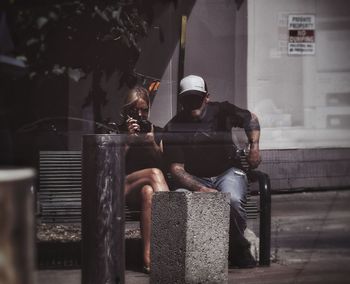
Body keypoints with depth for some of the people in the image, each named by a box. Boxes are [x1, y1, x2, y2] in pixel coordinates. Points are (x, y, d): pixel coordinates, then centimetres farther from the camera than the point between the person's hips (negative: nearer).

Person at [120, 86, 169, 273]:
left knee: (148, 191, -39)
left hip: (148, 186, 2)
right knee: (153, 174, -35)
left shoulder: (156, 132, 20)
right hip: (122, 189, -2)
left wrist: (152, 142, -3)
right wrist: (128, 138, -5)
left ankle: (149, 257, -51)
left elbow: (163, 165, 11)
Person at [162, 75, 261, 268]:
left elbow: (250, 119, 21)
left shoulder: (221, 111, 2)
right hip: (193, 180, 0)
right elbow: (176, 169, -11)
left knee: (232, 200, -34)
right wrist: (201, 189, -25)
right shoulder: (173, 128, -6)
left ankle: (238, 250, -8)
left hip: (227, 172, 1)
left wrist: (254, 147, 5)